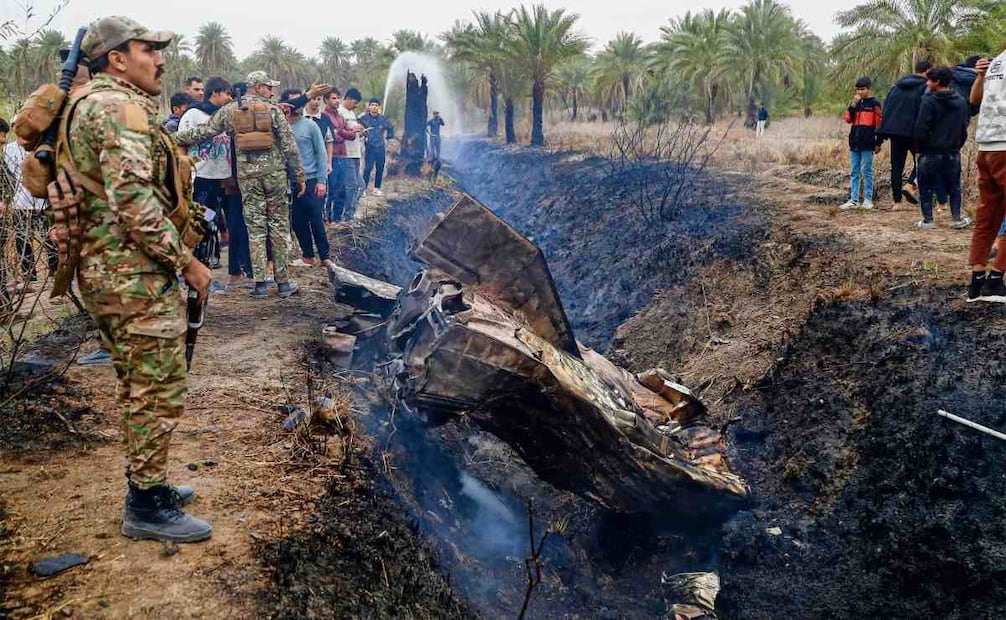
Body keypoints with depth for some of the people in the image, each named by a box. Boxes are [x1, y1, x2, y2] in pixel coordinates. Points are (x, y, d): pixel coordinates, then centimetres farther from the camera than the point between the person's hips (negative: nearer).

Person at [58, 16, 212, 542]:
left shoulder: (88, 104, 20)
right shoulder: (118, 108, -14)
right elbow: (133, 199, -24)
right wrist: (186, 261, -18)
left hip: (104, 272, 11)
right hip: (137, 274, -11)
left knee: (138, 389, 18)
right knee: (160, 391, -3)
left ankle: (149, 485, 30)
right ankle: (145, 508, 6)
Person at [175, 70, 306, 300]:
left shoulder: (229, 110, 7)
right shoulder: (273, 110, 0)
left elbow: (204, 131, 7)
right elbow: (289, 145, -2)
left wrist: (175, 138, 19)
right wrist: (299, 175, 4)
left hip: (247, 174, 2)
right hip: (275, 172, -1)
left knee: (255, 228, 5)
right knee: (279, 227, 5)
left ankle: (260, 283, 3)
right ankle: (283, 282, 7)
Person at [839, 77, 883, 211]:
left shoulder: (874, 104, -3)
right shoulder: (857, 103, 14)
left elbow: (879, 124, -4)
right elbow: (848, 119, 4)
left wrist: (878, 143, -7)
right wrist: (853, 105, -8)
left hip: (867, 144, -6)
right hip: (855, 143, 6)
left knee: (867, 171, -2)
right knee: (855, 172, 7)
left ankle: (868, 199, 3)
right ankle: (854, 200, 10)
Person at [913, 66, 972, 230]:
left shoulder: (929, 101, -13)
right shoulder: (961, 102, 6)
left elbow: (921, 129, -14)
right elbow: (964, 127, 10)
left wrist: (919, 149, -3)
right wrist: (957, 145, 17)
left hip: (931, 153, -5)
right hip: (953, 153, 5)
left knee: (926, 187, 4)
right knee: (954, 186, 14)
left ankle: (928, 220, 3)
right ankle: (957, 218, 12)